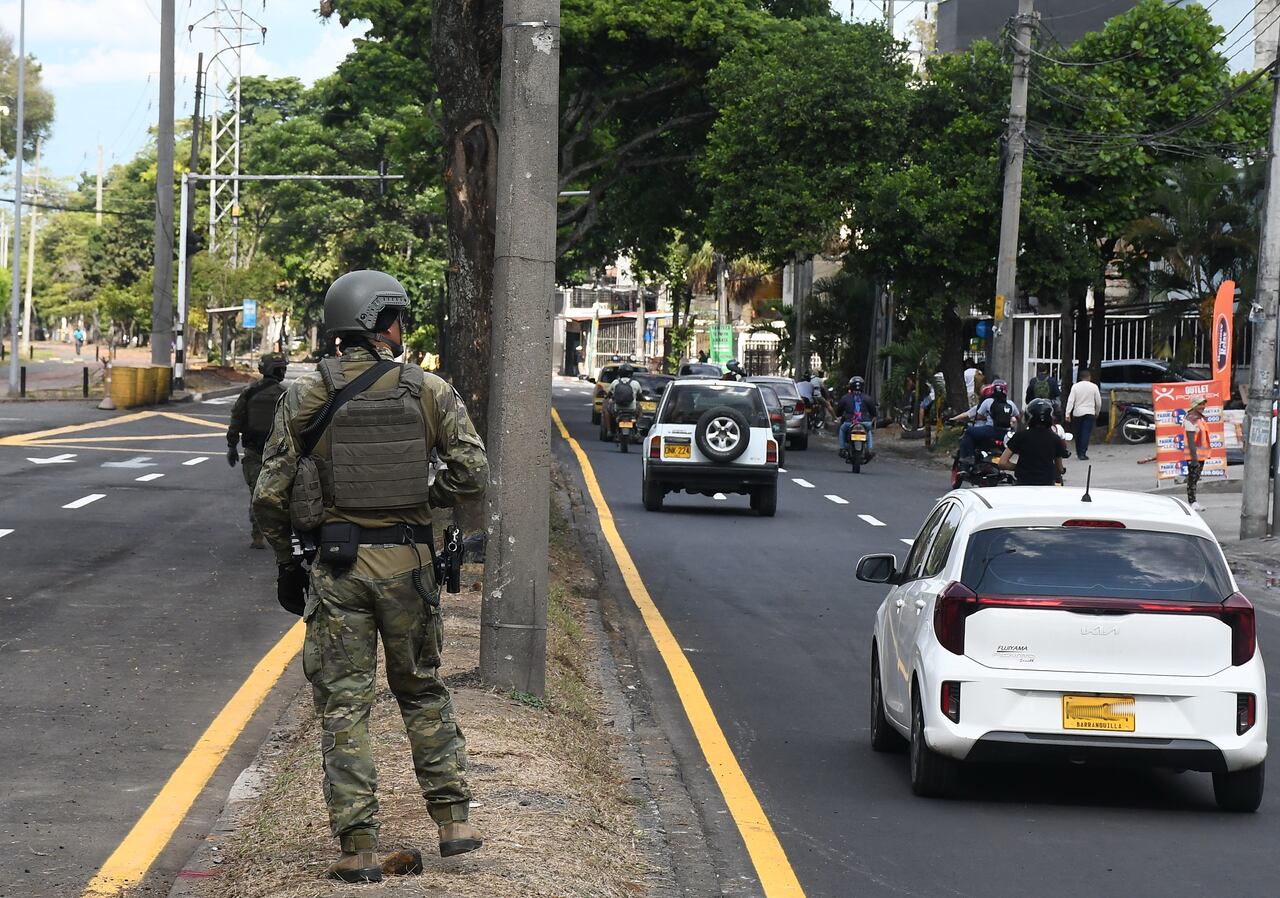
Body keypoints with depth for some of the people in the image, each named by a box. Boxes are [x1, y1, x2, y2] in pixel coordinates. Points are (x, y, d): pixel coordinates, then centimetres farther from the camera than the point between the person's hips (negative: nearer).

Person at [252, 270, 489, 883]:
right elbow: (472, 474, -8)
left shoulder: (306, 395, -3)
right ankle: (453, 819, 18)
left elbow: (271, 493, -4)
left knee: (343, 704, 4)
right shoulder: (430, 392, -3)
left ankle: (358, 846, 0)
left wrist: (285, 561, 10)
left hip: (336, 562, -1)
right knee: (423, 690, 19)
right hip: (408, 561, 1)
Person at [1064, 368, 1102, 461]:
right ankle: (1083, 453, -14)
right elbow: (1098, 402, 3)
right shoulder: (1094, 387, -2)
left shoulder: (1075, 386, -1)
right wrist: (1097, 413, 19)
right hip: (1089, 413, -2)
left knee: (1078, 434, 14)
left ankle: (1079, 453, 24)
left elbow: (1070, 400, -7)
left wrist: (1067, 414, -9)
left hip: (1077, 413, 2)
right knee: (1086, 433, -4)